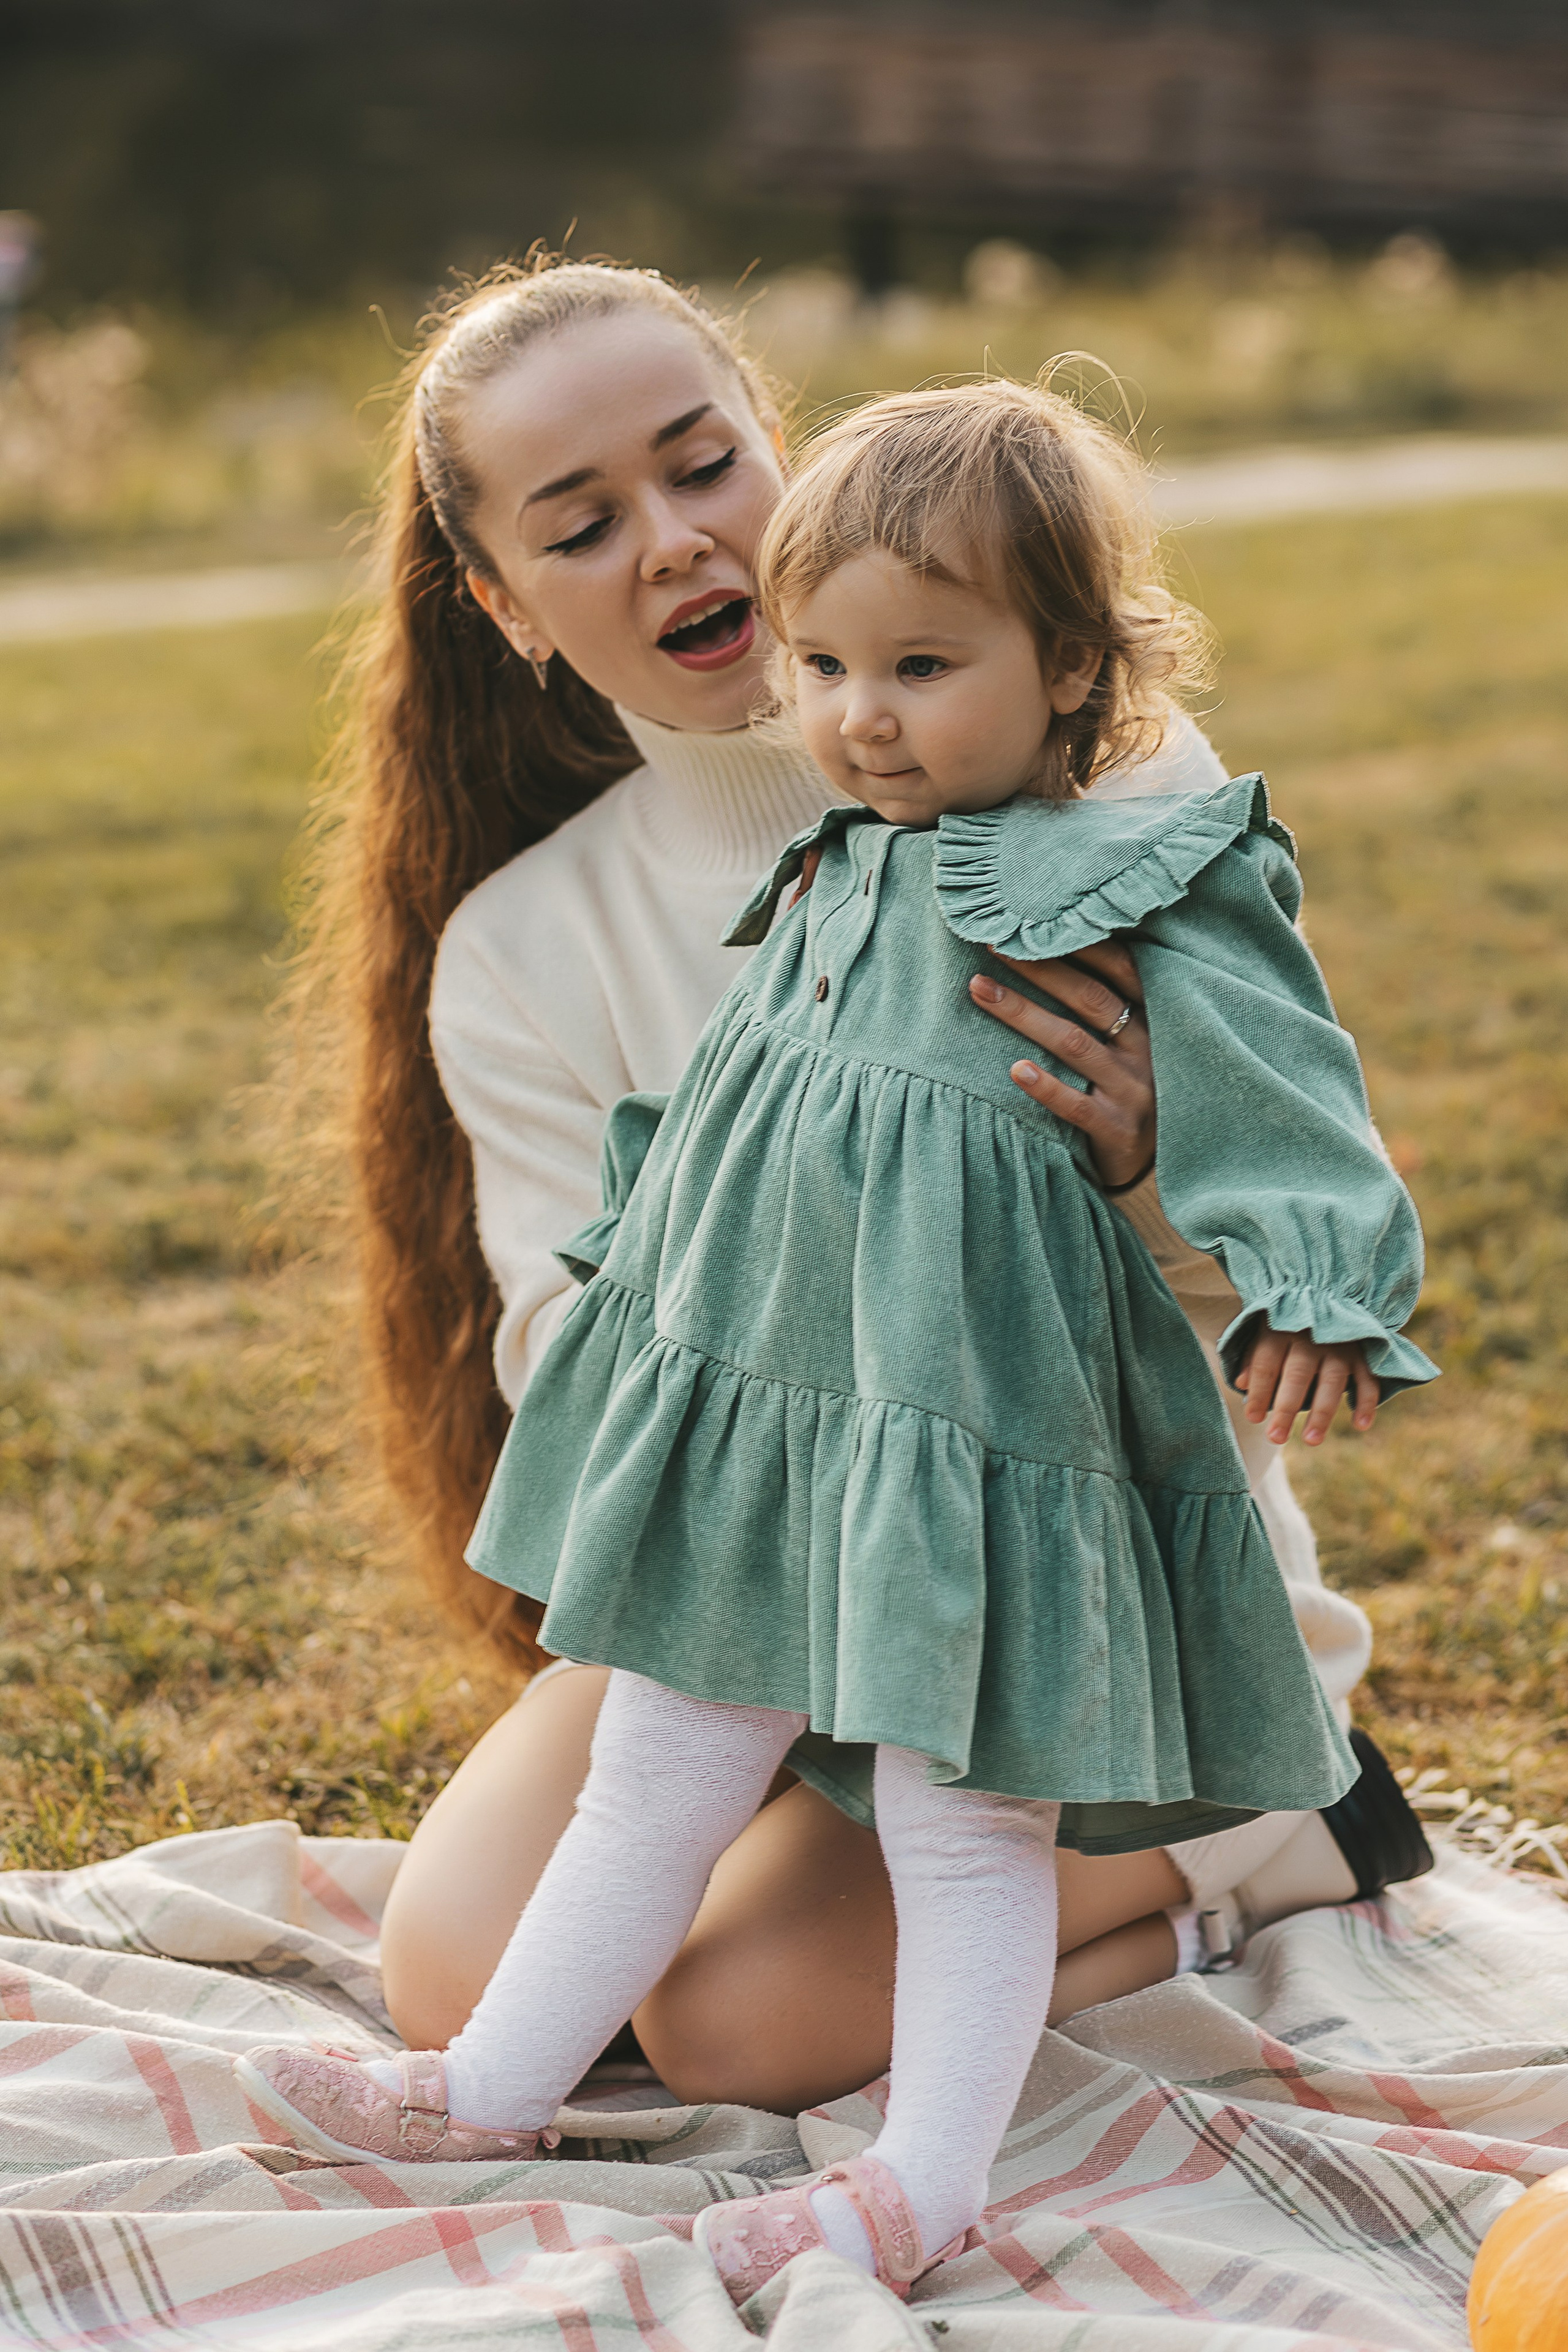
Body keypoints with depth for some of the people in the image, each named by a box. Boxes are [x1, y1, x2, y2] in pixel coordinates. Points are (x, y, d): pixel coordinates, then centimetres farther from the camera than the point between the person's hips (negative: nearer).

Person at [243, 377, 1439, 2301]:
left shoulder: (1142, 893, -11)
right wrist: (635, 1247, 33)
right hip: (745, 1403, 7)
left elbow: (1277, 1096, -16)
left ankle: (923, 2184, 8)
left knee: (961, 1811, 1)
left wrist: (1321, 1293, -28)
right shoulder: (829, 878, 11)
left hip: (968, 1418, -7)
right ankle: (494, 2090, 24)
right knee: (657, 1767, 15)